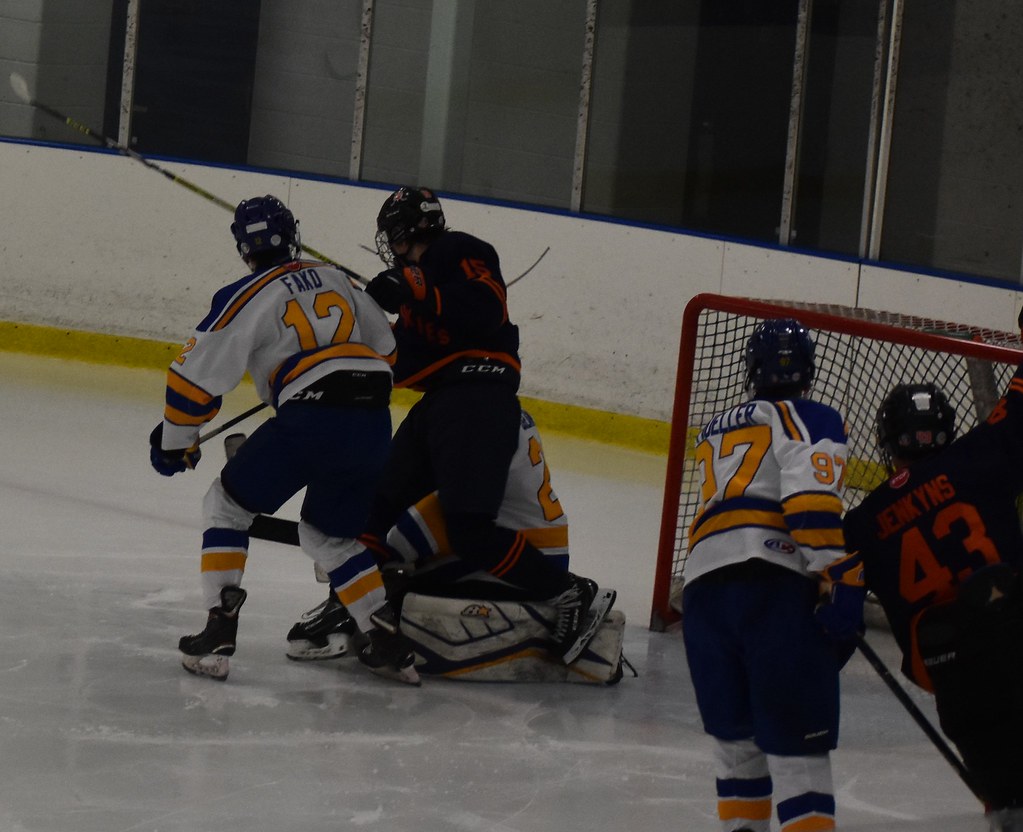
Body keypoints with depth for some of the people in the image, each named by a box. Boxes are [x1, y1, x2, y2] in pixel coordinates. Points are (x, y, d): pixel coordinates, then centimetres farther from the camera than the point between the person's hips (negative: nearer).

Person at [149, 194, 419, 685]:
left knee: (228, 506, 13)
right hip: (373, 423, 6)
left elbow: (198, 374, 3)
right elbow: (385, 351, 29)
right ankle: (390, 643, 13)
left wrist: (175, 440, 16)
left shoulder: (248, 297, 4)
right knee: (328, 533, 25)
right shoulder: (336, 281, 21)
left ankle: (219, 631, 0)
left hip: (310, 420, -6)